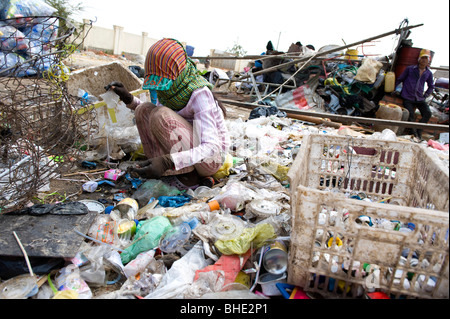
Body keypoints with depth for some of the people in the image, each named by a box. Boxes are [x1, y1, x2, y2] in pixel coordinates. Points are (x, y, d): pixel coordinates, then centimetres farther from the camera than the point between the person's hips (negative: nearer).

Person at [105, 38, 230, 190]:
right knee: (144, 110, -6)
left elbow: (212, 147, -34)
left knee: (162, 116, -27)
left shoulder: (200, 94, -25)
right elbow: (151, 112, 18)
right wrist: (128, 99, -1)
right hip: (188, 148, 8)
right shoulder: (169, 87, -3)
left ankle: (187, 175, -16)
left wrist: (167, 161, -45)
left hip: (212, 158, -8)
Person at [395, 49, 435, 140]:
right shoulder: (410, 69, 3)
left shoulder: (429, 73, 12)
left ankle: (418, 133, -3)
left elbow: (431, 86, 24)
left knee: (428, 114, -16)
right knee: (411, 116, -17)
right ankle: (414, 134, 0)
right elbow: (399, 79, 10)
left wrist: (425, 95, 10)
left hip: (420, 99, 3)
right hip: (408, 98, -3)